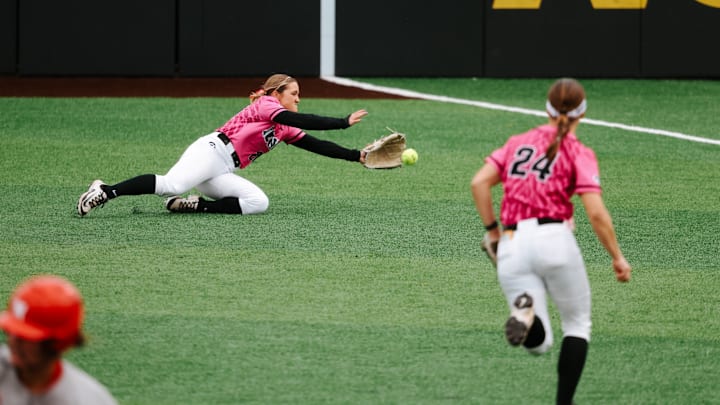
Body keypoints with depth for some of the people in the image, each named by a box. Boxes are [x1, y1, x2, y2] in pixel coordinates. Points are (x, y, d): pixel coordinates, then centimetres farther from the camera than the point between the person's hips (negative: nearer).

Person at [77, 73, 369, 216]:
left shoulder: (284, 130, 25)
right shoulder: (265, 105, 0)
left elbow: (315, 145, 26)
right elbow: (301, 121, -14)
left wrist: (356, 156, 21)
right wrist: (344, 122, -14)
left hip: (223, 172, 9)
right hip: (211, 151, -9)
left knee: (258, 203, -12)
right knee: (172, 185, -33)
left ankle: (194, 205, -11)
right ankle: (106, 191, -32)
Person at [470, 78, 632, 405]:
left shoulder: (518, 142, 18)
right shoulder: (579, 154, 4)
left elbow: (479, 183, 6)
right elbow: (596, 214, -7)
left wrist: (491, 230, 16)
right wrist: (617, 257, 4)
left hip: (511, 247, 3)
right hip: (554, 240, -3)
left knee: (538, 342, 5)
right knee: (577, 325, 17)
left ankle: (524, 308, -29)